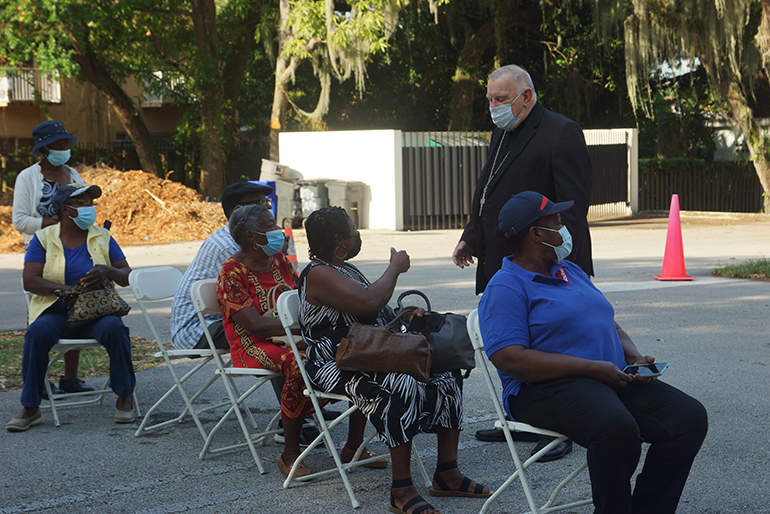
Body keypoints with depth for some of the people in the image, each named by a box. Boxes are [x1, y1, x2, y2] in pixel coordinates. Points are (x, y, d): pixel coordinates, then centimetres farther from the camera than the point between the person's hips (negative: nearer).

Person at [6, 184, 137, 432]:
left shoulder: (102, 237, 11)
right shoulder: (43, 239, 5)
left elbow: (127, 276, 8)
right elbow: (29, 281, -6)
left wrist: (109, 272, -16)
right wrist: (67, 289, -20)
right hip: (56, 313, -1)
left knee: (114, 328, -32)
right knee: (38, 332, -33)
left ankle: (125, 397, -16)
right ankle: (30, 408, -23)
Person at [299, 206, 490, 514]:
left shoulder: (345, 268, 20)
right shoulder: (318, 274, -14)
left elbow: (375, 314, 29)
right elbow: (368, 303, -29)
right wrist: (395, 268, -12)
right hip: (336, 368, -10)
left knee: (447, 376, -6)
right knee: (405, 388, -35)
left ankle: (447, 475, -6)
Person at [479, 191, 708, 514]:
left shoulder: (571, 271, 24)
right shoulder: (505, 289, -4)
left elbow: (611, 327, 28)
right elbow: (509, 359, -17)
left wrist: (635, 358, 4)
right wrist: (593, 369, -18)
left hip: (613, 378, 8)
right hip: (547, 389, -8)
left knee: (690, 417, -12)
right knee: (617, 428, -37)